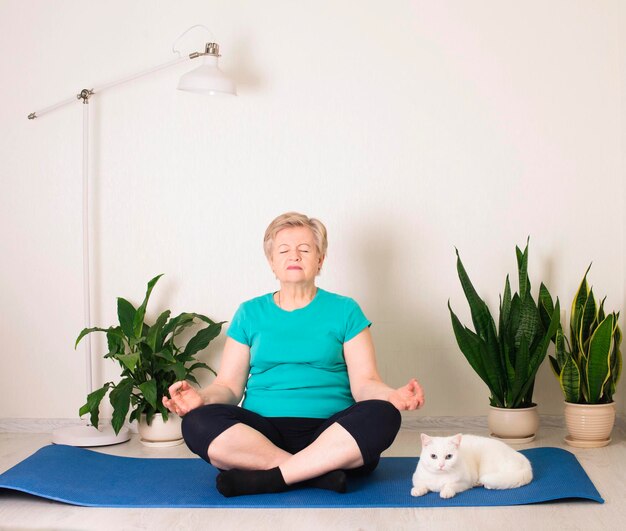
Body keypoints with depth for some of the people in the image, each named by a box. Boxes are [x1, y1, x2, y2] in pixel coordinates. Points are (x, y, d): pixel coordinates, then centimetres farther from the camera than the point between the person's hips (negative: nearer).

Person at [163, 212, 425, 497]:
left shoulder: (344, 310, 11)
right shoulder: (250, 313, 15)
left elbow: (363, 383, 3)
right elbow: (229, 386, 10)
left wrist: (393, 396, -20)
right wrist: (202, 398, -13)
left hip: (330, 431, -1)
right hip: (262, 430, 1)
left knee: (382, 416, -31)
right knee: (197, 423, -28)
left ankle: (266, 478, -27)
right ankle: (322, 471, -26)